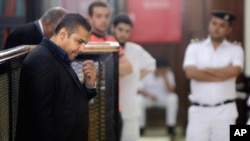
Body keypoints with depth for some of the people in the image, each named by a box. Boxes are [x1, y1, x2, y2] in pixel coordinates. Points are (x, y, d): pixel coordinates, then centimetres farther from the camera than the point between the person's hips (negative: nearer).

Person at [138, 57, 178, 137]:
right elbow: (139, 89, -9)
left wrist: (165, 77, -27)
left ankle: (170, 126, -19)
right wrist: (148, 94, -28)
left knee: (173, 98, -33)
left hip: (163, 99, 0)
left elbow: (171, 91, -20)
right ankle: (140, 126, -14)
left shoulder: (169, 74, -10)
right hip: (149, 99, 0)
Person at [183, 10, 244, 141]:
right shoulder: (194, 47, 6)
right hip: (199, 110, 0)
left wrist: (205, 70, -7)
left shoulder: (235, 49, 6)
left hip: (225, 110, 0)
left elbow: (234, 71, -14)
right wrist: (224, 73, -8)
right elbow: (191, 72, -11)